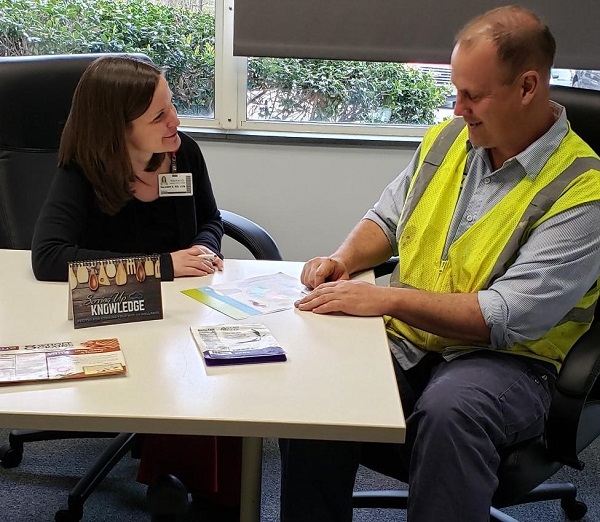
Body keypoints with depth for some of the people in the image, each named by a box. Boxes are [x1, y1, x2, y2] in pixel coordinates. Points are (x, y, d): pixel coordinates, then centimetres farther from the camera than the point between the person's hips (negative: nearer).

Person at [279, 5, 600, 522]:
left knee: (448, 412, -38)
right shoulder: (446, 138, 7)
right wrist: (345, 258, 0)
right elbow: (386, 219, 21)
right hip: (404, 342, 5)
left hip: (504, 359, -5)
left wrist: (388, 297, -23)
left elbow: (509, 317, -20)